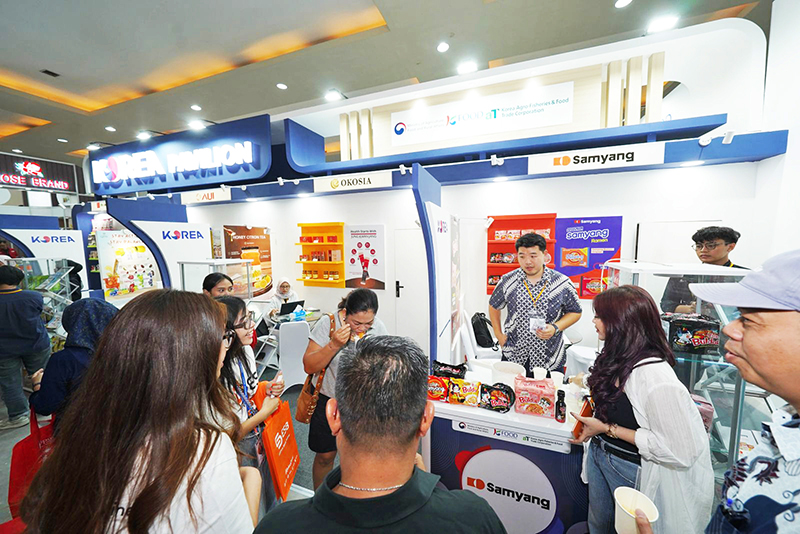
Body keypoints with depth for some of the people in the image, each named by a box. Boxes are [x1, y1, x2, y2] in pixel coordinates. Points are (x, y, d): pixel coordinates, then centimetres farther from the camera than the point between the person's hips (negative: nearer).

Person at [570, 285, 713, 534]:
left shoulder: (656, 377, -32)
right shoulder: (617, 356, -7)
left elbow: (679, 452, -26)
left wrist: (608, 429, -23)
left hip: (631, 468, -6)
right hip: (598, 453, 6)